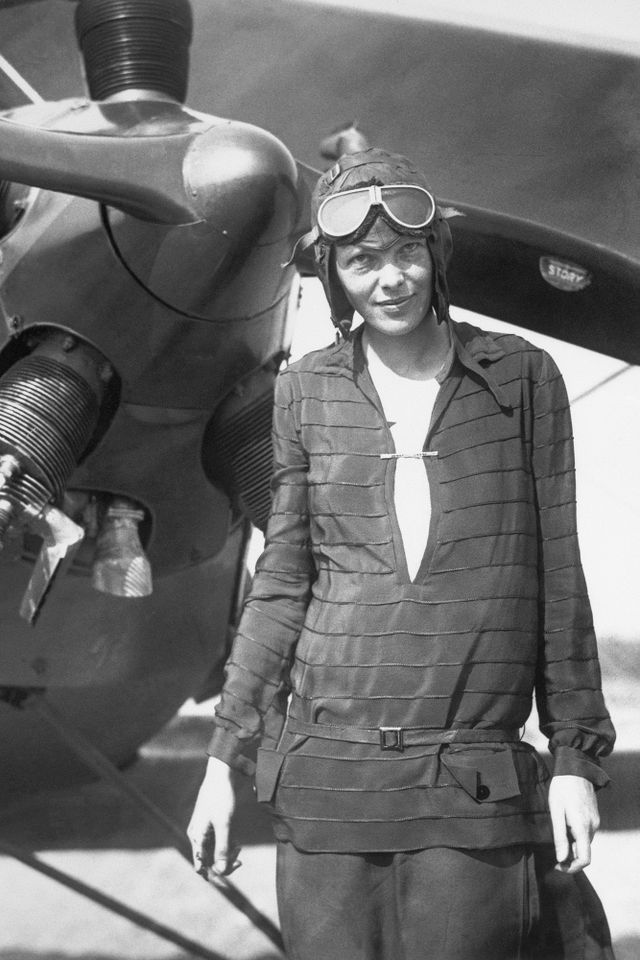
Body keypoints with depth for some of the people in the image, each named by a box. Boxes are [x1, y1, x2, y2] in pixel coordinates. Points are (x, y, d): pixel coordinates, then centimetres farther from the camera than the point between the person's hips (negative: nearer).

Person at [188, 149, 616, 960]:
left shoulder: (522, 378, 5)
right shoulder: (306, 392, 7)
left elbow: (556, 576, 7)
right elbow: (282, 584, 11)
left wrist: (575, 755, 4)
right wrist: (224, 759, 8)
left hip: (474, 785, -1)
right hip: (328, 771, 2)